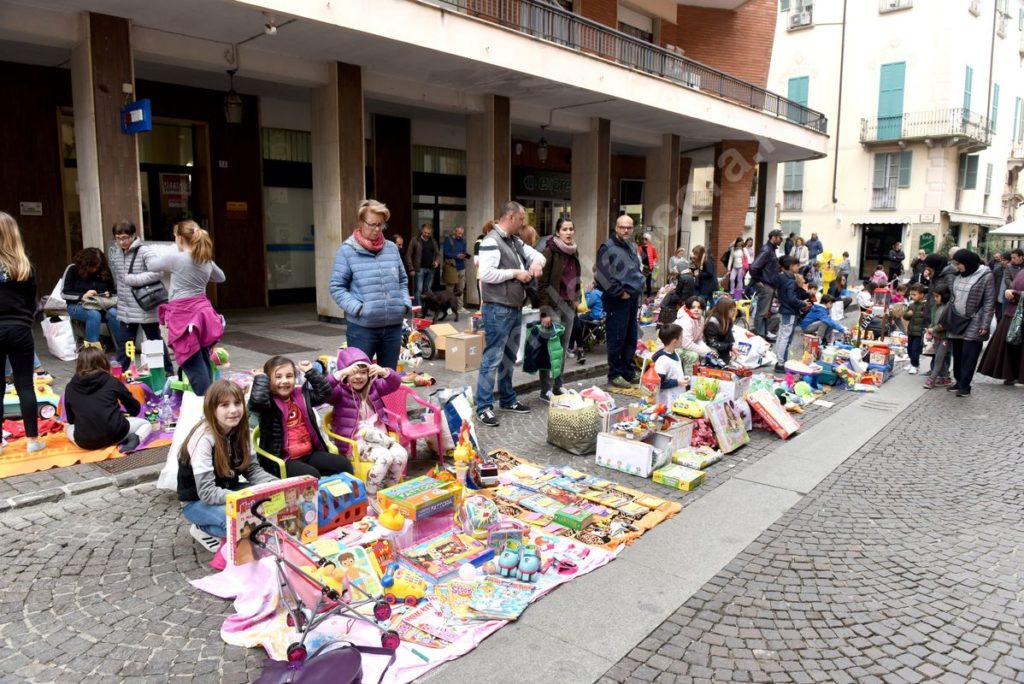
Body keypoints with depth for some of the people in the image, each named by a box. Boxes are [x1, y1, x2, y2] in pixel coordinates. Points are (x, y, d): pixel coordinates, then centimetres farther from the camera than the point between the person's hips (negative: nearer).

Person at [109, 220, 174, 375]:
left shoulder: (145, 251, -14)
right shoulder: (114, 253, 5)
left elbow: (156, 273, -26)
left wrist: (131, 279, -20)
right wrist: (121, 292, 12)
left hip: (146, 308, -5)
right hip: (125, 309, 5)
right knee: (124, 344, 8)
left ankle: (168, 371, 22)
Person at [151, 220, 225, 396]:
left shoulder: (176, 258, -11)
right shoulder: (207, 260, 7)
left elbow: (152, 265, 6)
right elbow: (220, 277, 25)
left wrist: (168, 262, 23)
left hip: (182, 314, -6)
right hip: (201, 311, 6)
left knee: (192, 364, -2)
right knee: (203, 360, 15)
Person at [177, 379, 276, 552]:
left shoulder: (239, 430, -6)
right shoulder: (204, 438, -27)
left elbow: (251, 468, -4)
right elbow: (206, 492, -29)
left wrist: (276, 485, -23)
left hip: (227, 491, 7)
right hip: (197, 501, -7)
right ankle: (203, 529, -2)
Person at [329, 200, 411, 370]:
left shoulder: (392, 248, 9)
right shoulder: (347, 251, -5)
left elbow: (402, 281, 18)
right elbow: (337, 287, -5)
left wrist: (405, 303, 3)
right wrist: (357, 307, -15)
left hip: (393, 325, 4)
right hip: (362, 327, -4)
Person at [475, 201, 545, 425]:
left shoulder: (515, 241, 14)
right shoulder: (491, 241, -14)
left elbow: (536, 253, 26)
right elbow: (486, 274, -24)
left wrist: (537, 262, 2)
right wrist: (515, 273, -16)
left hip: (515, 308, 10)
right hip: (498, 310, -10)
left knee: (509, 357, 17)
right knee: (493, 358, -7)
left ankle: (507, 399, 29)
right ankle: (484, 407, -1)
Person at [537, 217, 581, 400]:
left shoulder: (574, 252, 12)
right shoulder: (550, 252, -10)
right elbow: (543, 284, -14)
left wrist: (577, 300, 13)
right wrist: (544, 311, -18)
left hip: (569, 306, 7)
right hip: (553, 305, -7)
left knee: (563, 348, 10)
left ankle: (558, 386, 20)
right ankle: (545, 389, 5)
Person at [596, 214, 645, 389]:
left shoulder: (632, 247, 17)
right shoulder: (608, 248, -10)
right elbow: (603, 275, -19)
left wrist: (639, 288, 13)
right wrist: (620, 292, -15)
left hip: (633, 299, 8)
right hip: (618, 300, -8)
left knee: (631, 338, 13)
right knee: (617, 339, -4)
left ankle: (629, 372, 23)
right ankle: (615, 374, 6)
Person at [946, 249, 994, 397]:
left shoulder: (985, 276, -8)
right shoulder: (960, 276, 9)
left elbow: (989, 302, -9)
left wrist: (985, 324, -13)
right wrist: (949, 321, 13)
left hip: (973, 324, -6)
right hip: (957, 322, 6)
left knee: (969, 356, -2)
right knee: (957, 354, 10)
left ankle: (965, 385, 4)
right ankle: (959, 381, 22)